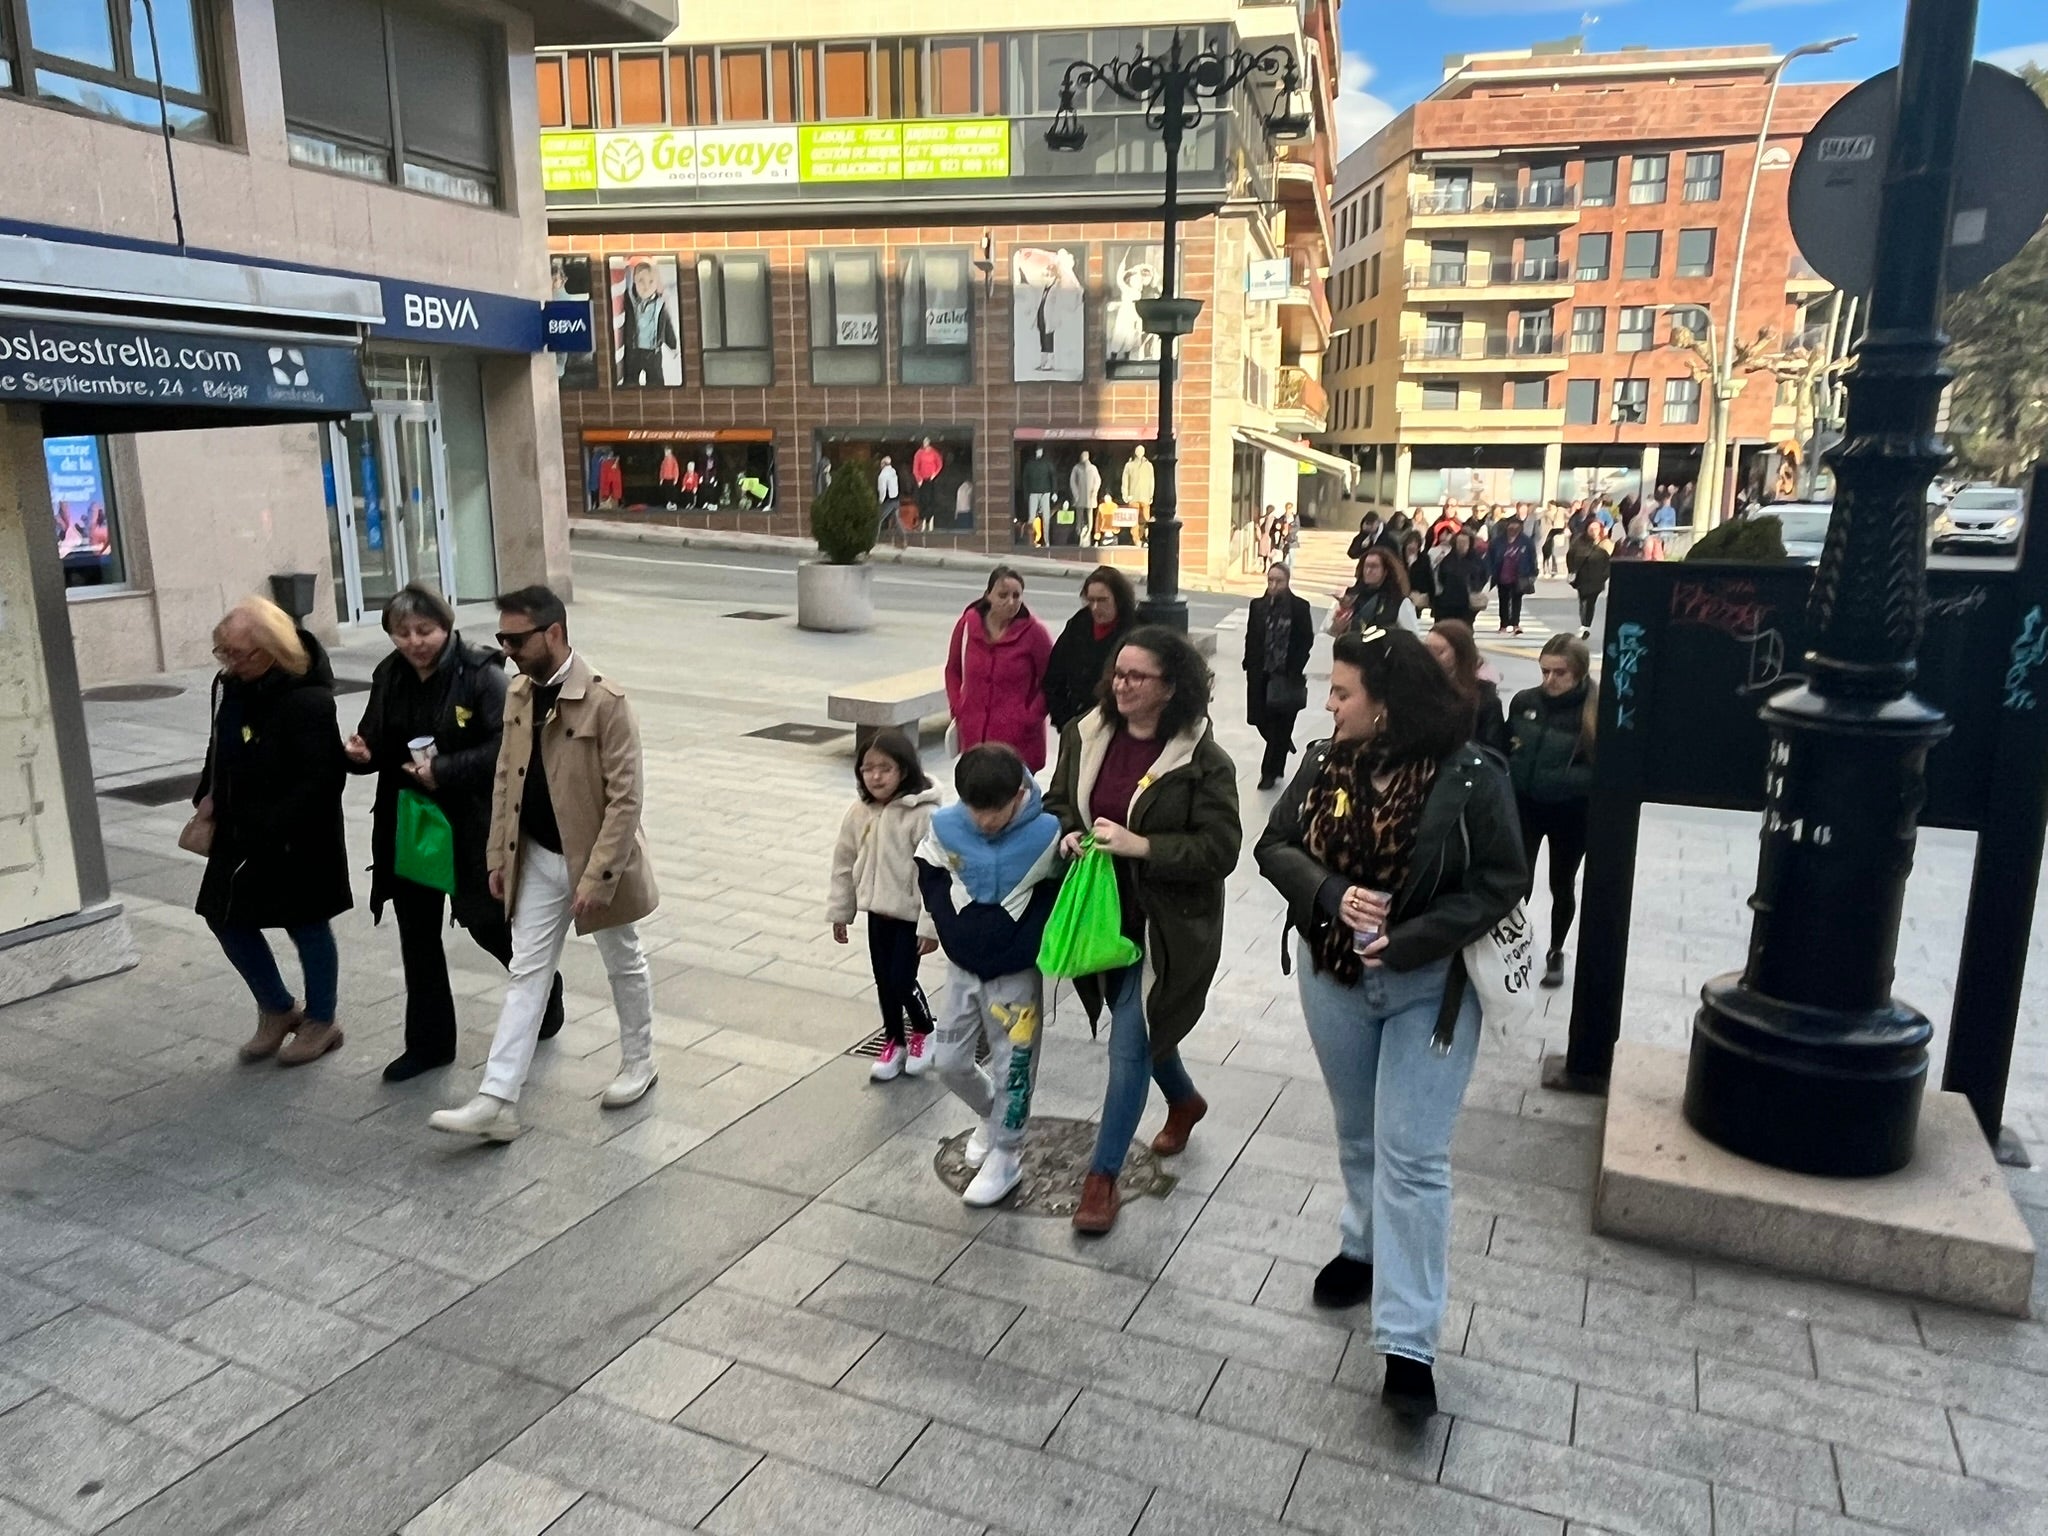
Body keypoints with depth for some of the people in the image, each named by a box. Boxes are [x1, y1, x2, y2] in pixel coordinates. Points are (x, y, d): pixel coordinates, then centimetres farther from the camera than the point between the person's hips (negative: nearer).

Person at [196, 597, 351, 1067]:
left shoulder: (308, 701, -24)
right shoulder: (229, 685, 1)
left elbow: (320, 781, -26)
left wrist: (273, 831, -25)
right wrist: (209, 794, 5)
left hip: (298, 840, -8)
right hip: (239, 832, 8)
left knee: (307, 925, 7)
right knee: (227, 918, 14)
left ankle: (321, 1022, 26)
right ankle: (278, 1009, 33)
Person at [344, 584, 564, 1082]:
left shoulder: (480, 673, -15)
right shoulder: (389, 677, 4)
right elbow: (378, 743, 14)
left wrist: (444, 770, -25)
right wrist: (361, 753, -9)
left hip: (471, 822, -6)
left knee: (484, 918, 5)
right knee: (416, 931, 10)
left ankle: (542, 986, 36)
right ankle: (428, 1042, 24)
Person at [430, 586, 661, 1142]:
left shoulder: (605, 700, -21)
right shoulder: (517, 694, 1)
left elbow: (625, 798, -22)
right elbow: (505, 779, 10)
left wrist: (597, 876, -23)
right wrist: (500, 856, 8)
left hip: (595, 859, -6)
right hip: (538, 860, 6)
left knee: (623, 964, 14)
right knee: (527, 974, 6)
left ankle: (638, 1061, 35)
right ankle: (497, 1101, 8)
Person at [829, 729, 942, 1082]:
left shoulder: (923, 814, -21)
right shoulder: (859, 813, -3)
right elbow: (844, 864, 7)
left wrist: (930, 924, -19)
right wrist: (840, 912, 10)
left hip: (911, 913, -5)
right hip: (877, 910, 6)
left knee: (902, 980, -4)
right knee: (883, 981, 14)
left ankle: (923, 1031, 26)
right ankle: (894, 1042, 34)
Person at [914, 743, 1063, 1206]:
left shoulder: (1048, 833, -21)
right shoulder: (945, 825, -13)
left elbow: (1063, 891, -6)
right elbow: (929, 872, 6)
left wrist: (1032, 938, -11)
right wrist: (947, 922, 0)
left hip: (1018, 972, -4)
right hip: (962, 965, 4)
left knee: (1013, 1066, 6)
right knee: (949, 1061, 12)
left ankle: (1006, 1155, 25)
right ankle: (992, 1116, 40)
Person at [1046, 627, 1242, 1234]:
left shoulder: (1204, 761, -17)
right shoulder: (1085, 736, -2)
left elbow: (1219, 849, -18)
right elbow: (1057, 802, 11)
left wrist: (1140, 846, -27)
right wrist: (1067, 833, -12)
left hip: (1166, 927, -6)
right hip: (1101, 914, 6)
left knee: (1130, 1046, -3)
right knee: (1140, 1028, 24)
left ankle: (1102, 1178, 13)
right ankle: (1184, 1101, 54)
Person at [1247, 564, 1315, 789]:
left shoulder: (1299, 607, -5)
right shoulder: (1258, 606, 5)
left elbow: (1307, 640, -3)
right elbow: (1251, 639, 9)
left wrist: (1294, 669, -8)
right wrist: (1250, 666, 1)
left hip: (1287, 675, -3)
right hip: (1261, 674, 4)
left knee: (1281, 724, 0)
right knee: (1262, 719, 5)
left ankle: (1270, 771, 12)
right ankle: (1283, 746, 36)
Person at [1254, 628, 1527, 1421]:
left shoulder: (1471, 778, -17)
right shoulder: (1324, 764, -6)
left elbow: (1501, 882, -14)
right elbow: (1275, 847, -3)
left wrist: (1407, 943, -23)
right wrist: (1333, 897, -23)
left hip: (1430, 986, -4)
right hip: (1332, 975, 4)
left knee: (1411, 1155, -4)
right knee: (1358, 1134, 20)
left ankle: (1408, 1344, 3)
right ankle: (1366, 1247, 45)